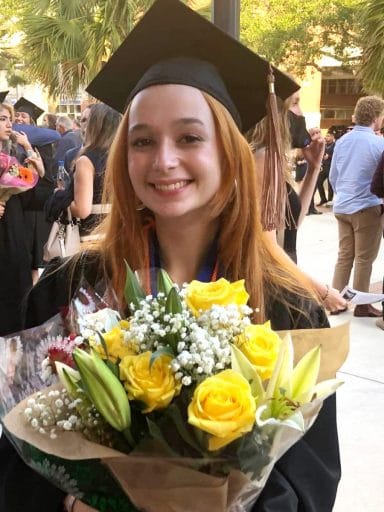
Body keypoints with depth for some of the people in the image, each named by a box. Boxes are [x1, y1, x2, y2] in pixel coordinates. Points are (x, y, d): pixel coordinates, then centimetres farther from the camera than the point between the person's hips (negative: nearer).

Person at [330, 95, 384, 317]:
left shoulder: (342, 141, 5)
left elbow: (333, 176, 12)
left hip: (342, 207, 6)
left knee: (344, 256, 13)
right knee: (364, 259, 4)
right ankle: (362, 306, 11)